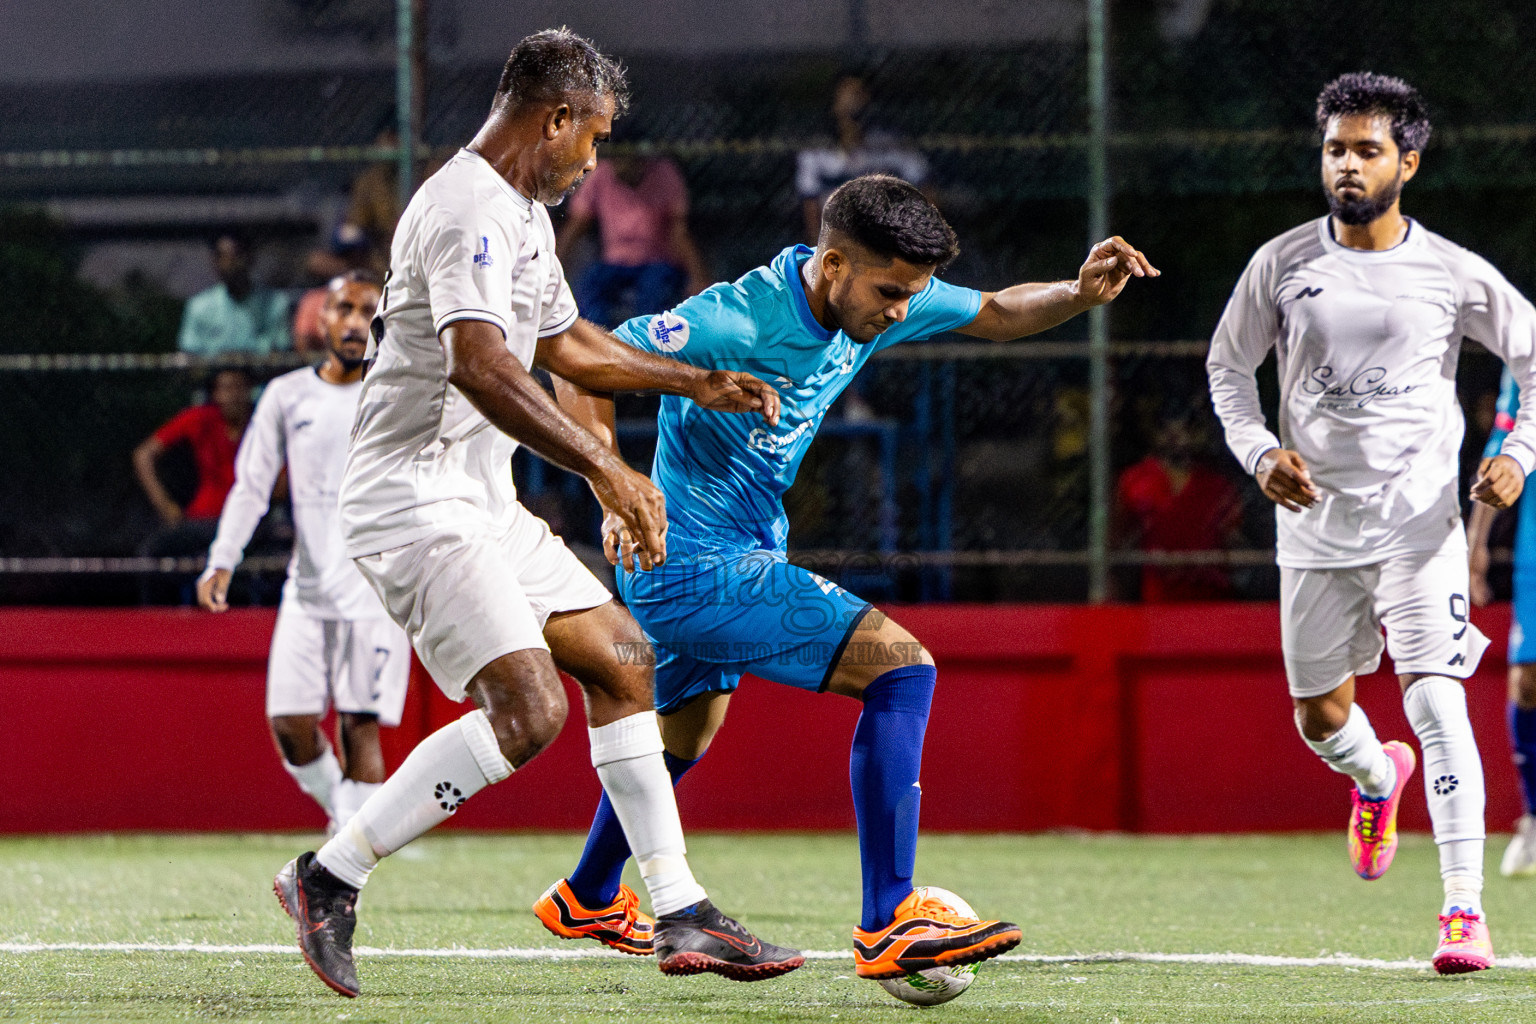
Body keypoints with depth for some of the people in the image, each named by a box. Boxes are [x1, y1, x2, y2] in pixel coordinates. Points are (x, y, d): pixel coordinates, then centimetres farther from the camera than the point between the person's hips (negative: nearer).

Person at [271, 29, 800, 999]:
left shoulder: (522, 215, 17)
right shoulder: (470, 211, -18)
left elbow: (564, 342, 34)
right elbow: (478, 366, -33)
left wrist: (699, 382, 32)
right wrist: (604, 466, -36)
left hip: (479, 501, 11)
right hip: (413, 500, -11)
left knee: (621, 659, 9)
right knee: (530, 708, -20)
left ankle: (680, 915, 12)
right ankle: (330, 877, -11)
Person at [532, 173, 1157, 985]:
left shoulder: (877, 301, -3)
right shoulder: (736, 320, -27)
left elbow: (998, 314, 11)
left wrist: (1080, 293, -9)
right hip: (701, 569, -10)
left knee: (686, 731, 32)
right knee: (900, 666, -20)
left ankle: (586, 900, 56)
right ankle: (889, 926, -22)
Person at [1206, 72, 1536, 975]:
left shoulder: (1456, 275, -3)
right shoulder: (1282, 264, 1)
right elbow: (1229, 365, 12)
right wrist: (1260, 451, -5)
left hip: (1421, 521, -3)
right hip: (1316, 522, 3)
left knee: (1437, 703, -17)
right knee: (1319, 717, 12)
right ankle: (1378, 777, 50)